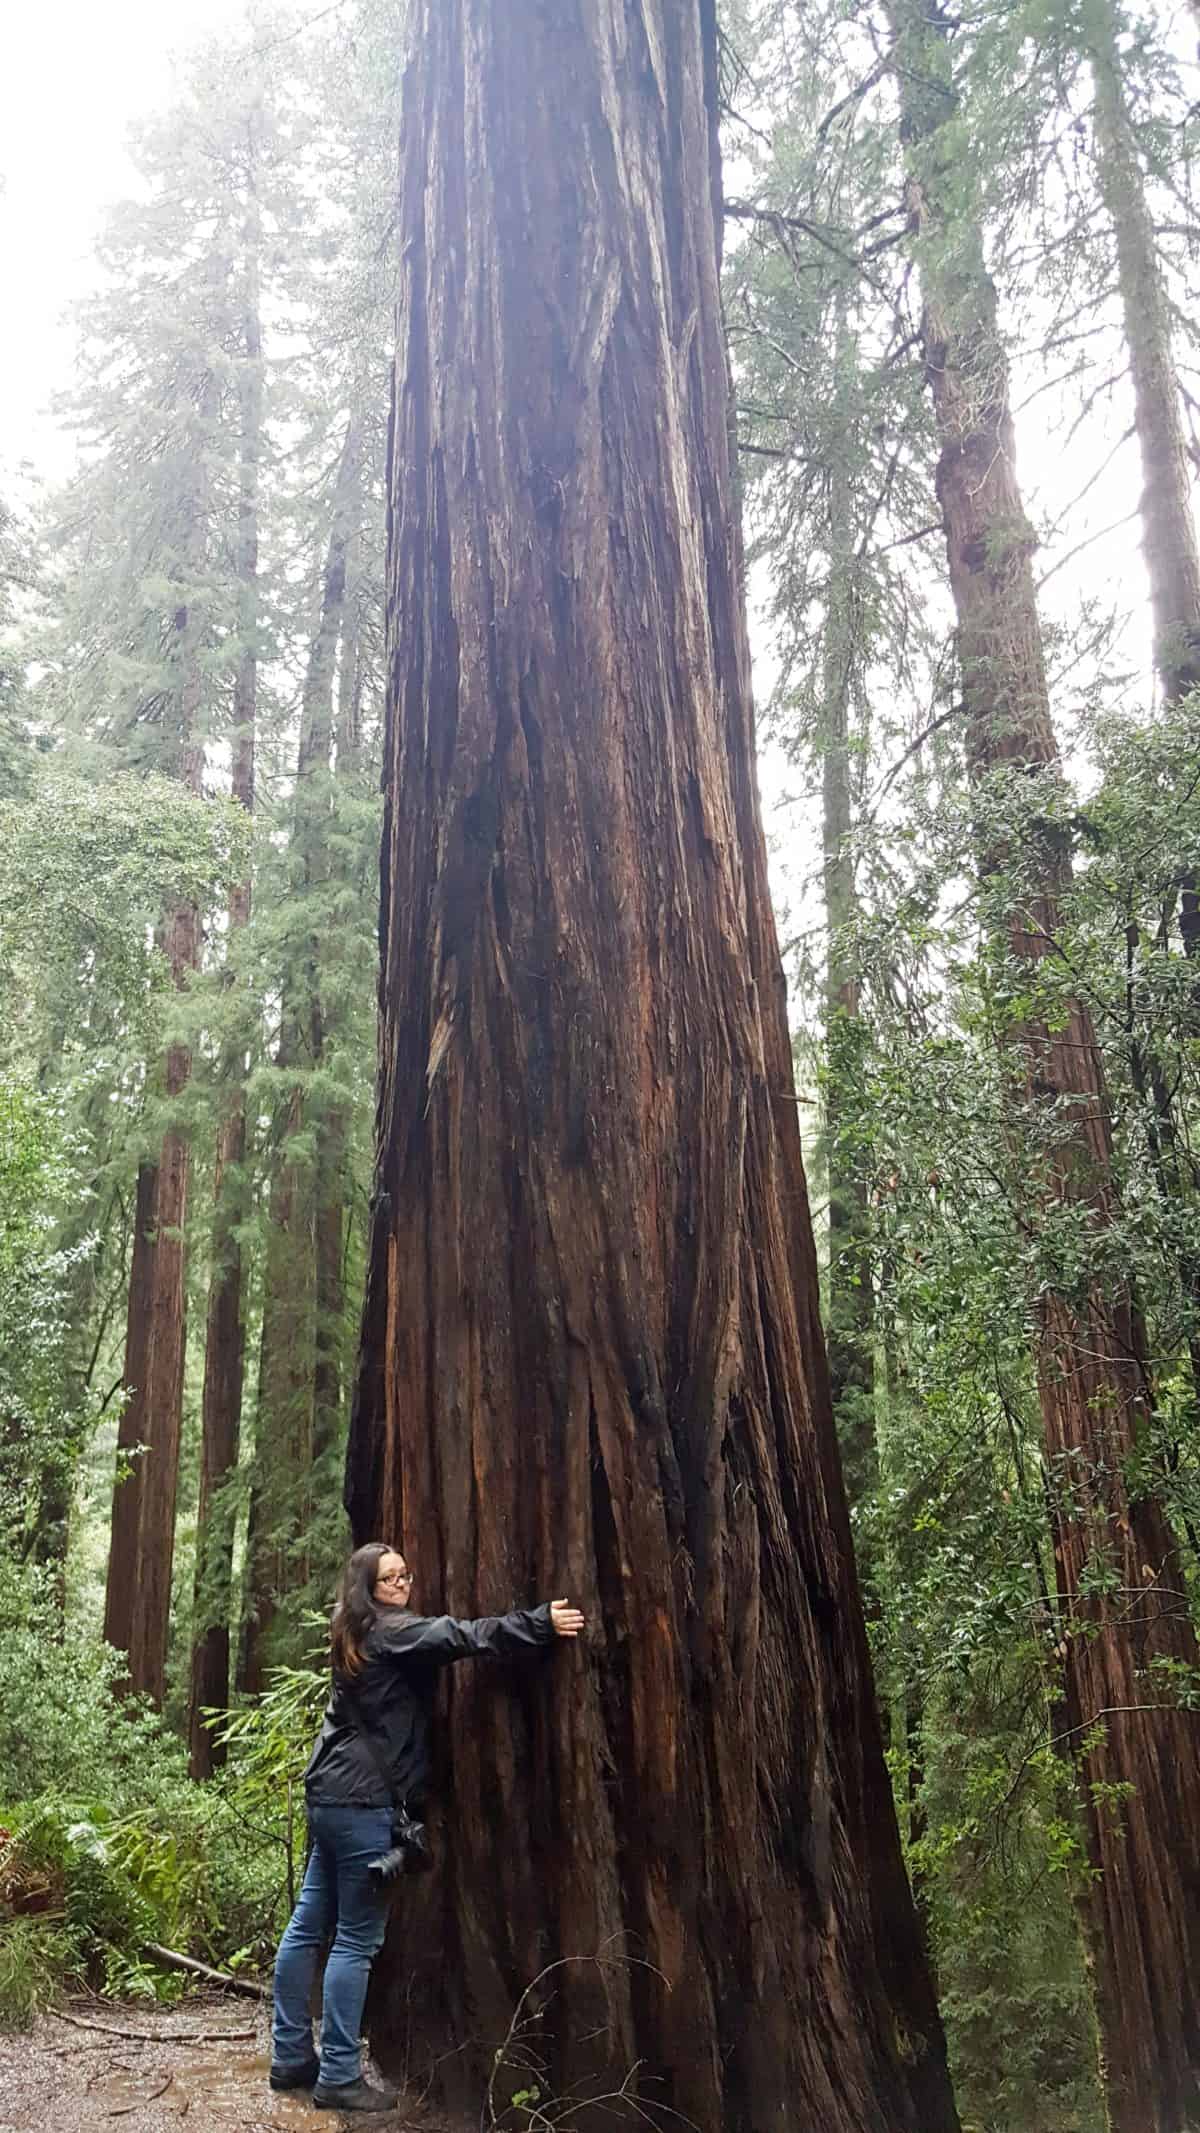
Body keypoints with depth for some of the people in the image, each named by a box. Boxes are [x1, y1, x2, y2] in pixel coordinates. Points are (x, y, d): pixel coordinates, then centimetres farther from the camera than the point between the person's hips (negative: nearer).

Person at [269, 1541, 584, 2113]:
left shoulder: (358, 1636, 16)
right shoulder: (389, 1630, -12)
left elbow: (440, 1640, 22)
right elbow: (460, 1636, -25)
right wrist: (541, 1622, -28)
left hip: (330, 1792, 10)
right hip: (362, 1798, -10)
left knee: (308, 1926, 13)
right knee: (356, 1941, -3)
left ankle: (291, 2057, 23)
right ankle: (338, 2076, 2)